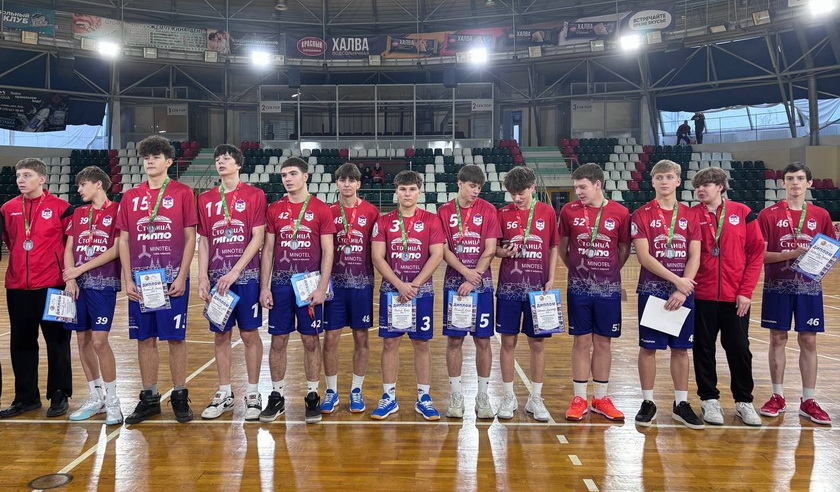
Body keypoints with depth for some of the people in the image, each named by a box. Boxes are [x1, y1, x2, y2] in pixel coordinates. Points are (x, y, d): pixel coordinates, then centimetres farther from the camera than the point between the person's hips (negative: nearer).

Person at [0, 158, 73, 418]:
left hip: (52, 286, -4)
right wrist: (22, 261, 15)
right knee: (21, 343, 10)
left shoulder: (60, 207, -4)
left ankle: (59, 396, 16)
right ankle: (26, 397, 23)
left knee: (57, 341, 4)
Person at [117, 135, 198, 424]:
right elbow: (124, 241, 10)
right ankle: (149, 398, 20)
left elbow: (190, 238, -2)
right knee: (145, 338, 8)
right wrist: (128, 280, 1)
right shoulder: (130, 197, 10)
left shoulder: (182, 193, 0)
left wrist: (181, 277, -9)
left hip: (172, 278, -3)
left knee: (175, 337, 2)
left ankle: (180, 397, 14)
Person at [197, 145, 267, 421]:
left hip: (246, 276, -3)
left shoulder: (254, 196, -1)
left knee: (249, 333, 3)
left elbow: (258, 238, -7)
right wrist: (202, 277, 0)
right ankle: (224, 395, 21)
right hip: (217, 278, 4)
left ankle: (253, 395, 14)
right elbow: (203, 241, 10)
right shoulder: (206, 199, 10)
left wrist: (235, 271, -13)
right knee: (220, 335, 9)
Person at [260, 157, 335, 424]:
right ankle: (277, 396, 19)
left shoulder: (321, 210, 0)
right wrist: (264, 287, 1)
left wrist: (322, 288, -9)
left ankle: (312, 396, 17)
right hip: (280, 284, 2)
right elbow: (267, 250, 7)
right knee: (278, 341, 6)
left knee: (311, 340, 4)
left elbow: (328, 252, -2)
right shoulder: (274, 209, 7)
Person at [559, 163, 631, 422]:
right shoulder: (569, 210, -2)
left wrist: (609, 272, 6)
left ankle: (601, 398, 22)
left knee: (603, 343, 9)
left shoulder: (620, 213, -3)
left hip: (609, 289, 0)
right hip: (579, 288, 0)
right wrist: (576, 268, 8)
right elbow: (562, 246, 8)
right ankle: (579, 399, 17)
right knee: (582, 342, 6)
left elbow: (625, 249, 7)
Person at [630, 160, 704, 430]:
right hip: (652, 290, -3)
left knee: (681, 348, 8)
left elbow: (694, 257, 1)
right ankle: (648, 402, 15)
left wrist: (682, 291, -11)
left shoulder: (690, 215, 7)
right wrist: (676, 280, -15)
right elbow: (644, 256, -10)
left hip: (684, 292, 3)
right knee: (648, 347, 3)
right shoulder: (642, 215, -1)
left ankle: (681, 404, 20)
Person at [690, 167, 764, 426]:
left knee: (739, 348, 8)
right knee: (704, 348, 7)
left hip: (736, 296, 0)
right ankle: (709, 400, 21)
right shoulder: (691, 216, 1)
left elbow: (757, 252, 1)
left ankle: (744, 401, 23)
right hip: (702, 295, 0)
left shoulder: (743, 213, 1)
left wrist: (746, 291, -5)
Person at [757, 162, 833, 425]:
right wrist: (791, 254, -18)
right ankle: (778, 397, 17)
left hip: (809, 287, 2)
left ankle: (808, 401, 15)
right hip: (777, 286, -2)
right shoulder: (769, 214, -2)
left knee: (808, 341, 5)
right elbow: (759, 254, -6)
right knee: (778, 339, 5)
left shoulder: (821, 215, 6)